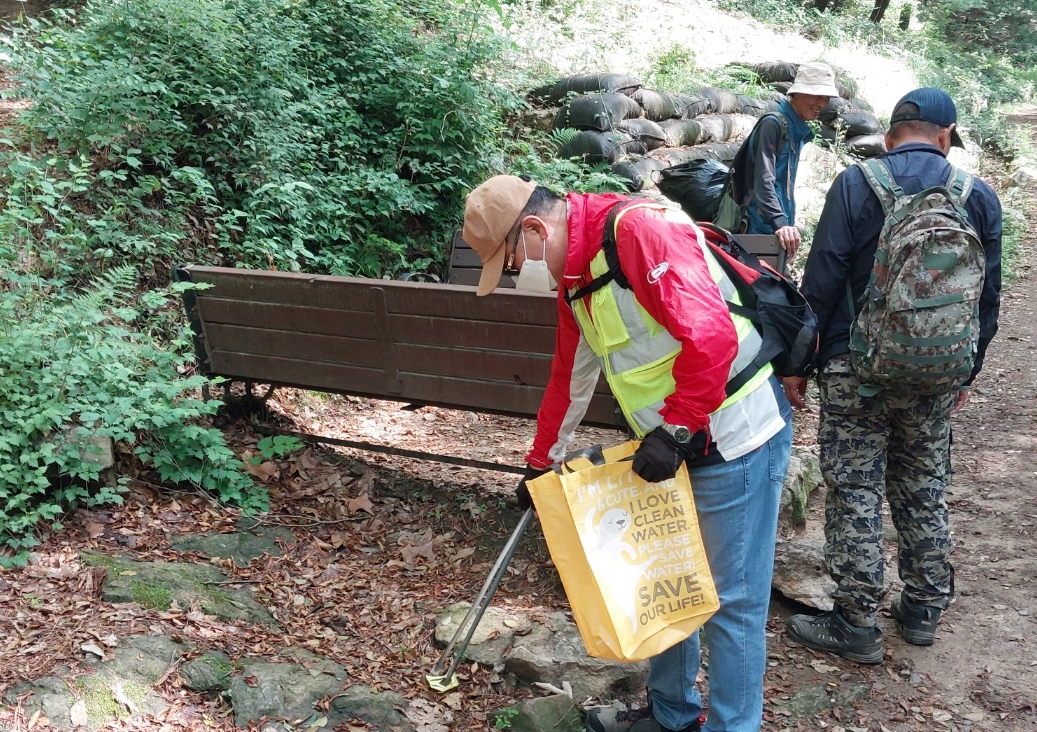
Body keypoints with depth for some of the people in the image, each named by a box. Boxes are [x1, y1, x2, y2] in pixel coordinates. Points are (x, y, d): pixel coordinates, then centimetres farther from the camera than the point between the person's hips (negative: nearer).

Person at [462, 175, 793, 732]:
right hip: (677, 447, 10)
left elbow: (712, 333, -30)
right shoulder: (573, 277, 11)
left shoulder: (638, 231, -21)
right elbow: (568, 381, 21)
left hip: (736, 440, -10)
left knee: (730, 601, 3)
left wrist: (674, 429, -26)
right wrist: (539, 466, 26)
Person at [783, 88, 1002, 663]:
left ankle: (856, 625, 9)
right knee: (925, 492, 17)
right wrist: (967, 371, 18)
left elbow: (821, 281, -11)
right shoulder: (979, 196, 3)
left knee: (855, 494, 3)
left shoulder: (856, 184, -8)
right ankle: (924, 610, 28)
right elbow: (987, 296, 8)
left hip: (857, 371, -4)